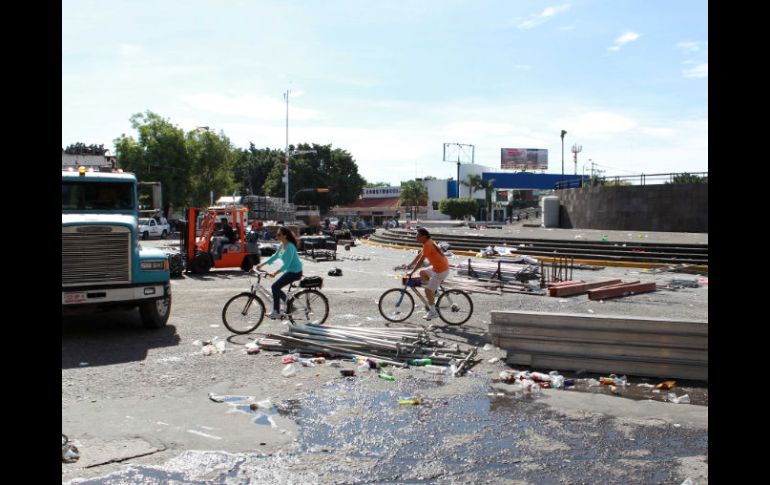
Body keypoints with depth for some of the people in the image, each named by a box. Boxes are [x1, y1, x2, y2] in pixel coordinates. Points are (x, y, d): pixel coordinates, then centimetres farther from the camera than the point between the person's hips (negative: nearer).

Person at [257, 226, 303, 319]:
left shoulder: (289, 247, -23)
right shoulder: (282, 245, 6)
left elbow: (286, 264, -26)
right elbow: (275, 256, 18)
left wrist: (275, 273, -32)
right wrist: (262, 264, 16)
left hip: (295, 272, -9)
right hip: (290, 271, 9)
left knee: (275, 287, -12)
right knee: (276, 287, 10)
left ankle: (276, 313, -5)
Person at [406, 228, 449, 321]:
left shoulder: (428, 245, -19)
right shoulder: (428, 243, 11)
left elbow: (420, 261, -19)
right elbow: (419, 256, 18)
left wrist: (412, 272, -14)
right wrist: (409, 265, 16)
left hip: (441, 270, -10)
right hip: (437, 267, 10)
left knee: (428, 290, -7)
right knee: (422, 273, 20)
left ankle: (433, 312, 3)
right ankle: (433, 293, 21)